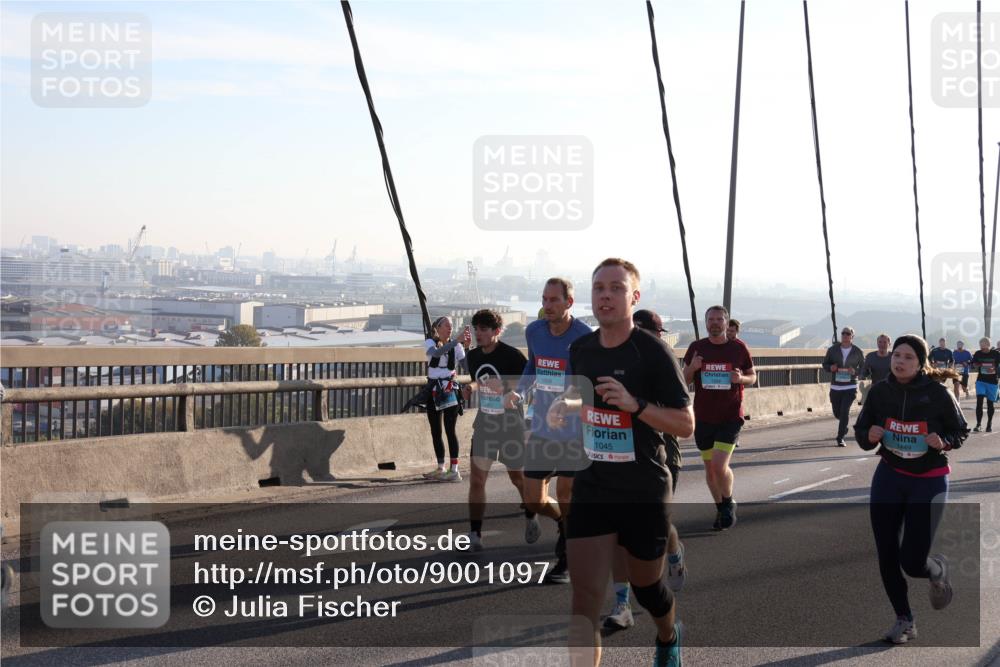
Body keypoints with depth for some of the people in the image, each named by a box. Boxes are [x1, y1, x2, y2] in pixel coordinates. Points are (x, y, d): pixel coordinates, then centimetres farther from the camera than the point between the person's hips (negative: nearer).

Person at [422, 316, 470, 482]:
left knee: (450, 430, -8)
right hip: (434, 391, 2)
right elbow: (436, 353, -25)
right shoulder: (430, 343, -1)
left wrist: (466, 346, -25)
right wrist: (458, 341, -33)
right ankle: (441, 469, 20)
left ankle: (455, 470, -8)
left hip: (450, 390, -2)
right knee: (435, 431, 8)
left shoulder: (456, 346, 0)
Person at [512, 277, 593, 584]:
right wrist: (519, 393, 4)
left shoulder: (585, 338, -14)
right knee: (533, 501, 5)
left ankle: (566, 564, 19)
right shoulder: (534, 331, 2)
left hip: (574, 433, -5)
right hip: (540, 429, 5)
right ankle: (562, 521, 39)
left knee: (566, 498, 0)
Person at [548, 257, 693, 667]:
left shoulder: (653, 352, -13)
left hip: (645, 493, -3)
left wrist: (635, 404, -29)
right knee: (585, 598, -10)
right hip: (591, 490, 3)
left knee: (646, 587, 17)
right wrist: (563, 407, -1)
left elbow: (686, 425, -14)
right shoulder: (580, 349, 3)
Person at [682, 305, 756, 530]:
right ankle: (721, 509, 28)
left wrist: (741, 378, -13)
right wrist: (692, 368, -12)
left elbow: (752, 376, 10)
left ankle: (729, 503, 11)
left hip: (731, 417, -3)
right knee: (710, 467, 10)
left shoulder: (738, 347, -1)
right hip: (703, 417, 3)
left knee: (719, 465, -15)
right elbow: (684, 381, 10)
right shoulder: (696, 348, 3)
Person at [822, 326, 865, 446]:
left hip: (850, 387, -2)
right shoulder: (833, 350, 3)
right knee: (837, 413, 11)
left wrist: (855, 371, -13)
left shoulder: (857, 351, 0)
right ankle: (844, 426, 44)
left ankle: (840, 438, -7)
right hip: (835, 386, 3)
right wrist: (830, 368, -13)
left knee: (844, 411, -14)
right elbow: (825, 364, 10)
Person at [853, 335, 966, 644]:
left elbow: (960, 431, -1)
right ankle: (904, 620, 22)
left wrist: (943, 442, -22)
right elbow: (860, 431, 3)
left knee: (912, 561, -7)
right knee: (886, 556, 2)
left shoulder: (938, 394, -14)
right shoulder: (880, 392, -7)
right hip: (889, 478, 3)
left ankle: (937, 569, 31)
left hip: (929, 482, -3)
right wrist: (869, 437, -19)